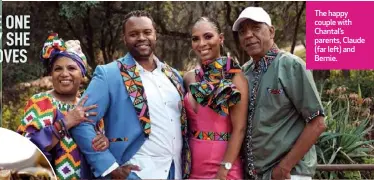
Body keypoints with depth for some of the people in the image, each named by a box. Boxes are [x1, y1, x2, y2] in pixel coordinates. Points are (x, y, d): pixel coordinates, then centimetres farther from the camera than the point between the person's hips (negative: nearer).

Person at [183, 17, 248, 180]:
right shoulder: (189, 78, 4)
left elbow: (239, 129, -12)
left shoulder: (234, 76, -9)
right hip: (192, 165, 4)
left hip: (222, 166, -4)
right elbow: (186, 124, 11)